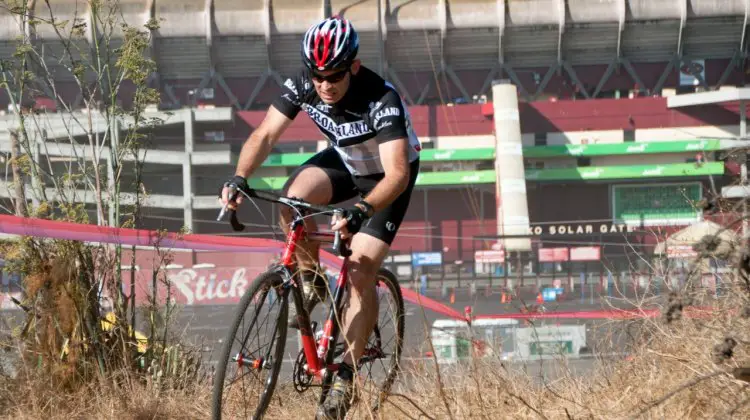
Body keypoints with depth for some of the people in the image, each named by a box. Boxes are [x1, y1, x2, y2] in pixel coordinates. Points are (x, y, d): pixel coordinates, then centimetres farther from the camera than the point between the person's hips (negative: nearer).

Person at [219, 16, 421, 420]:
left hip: (386, 175, -4)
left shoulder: (382, 101, -37)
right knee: (293, 198, -29)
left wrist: (361, 210, -61)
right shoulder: (302, 86, -23)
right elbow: (265, 134, -22)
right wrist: (239, 177, -41)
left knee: (360, 271, -17)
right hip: (343, 160, 4)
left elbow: (397, 174, -44)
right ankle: (311, 280, -2)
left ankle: (344, 379, -8)